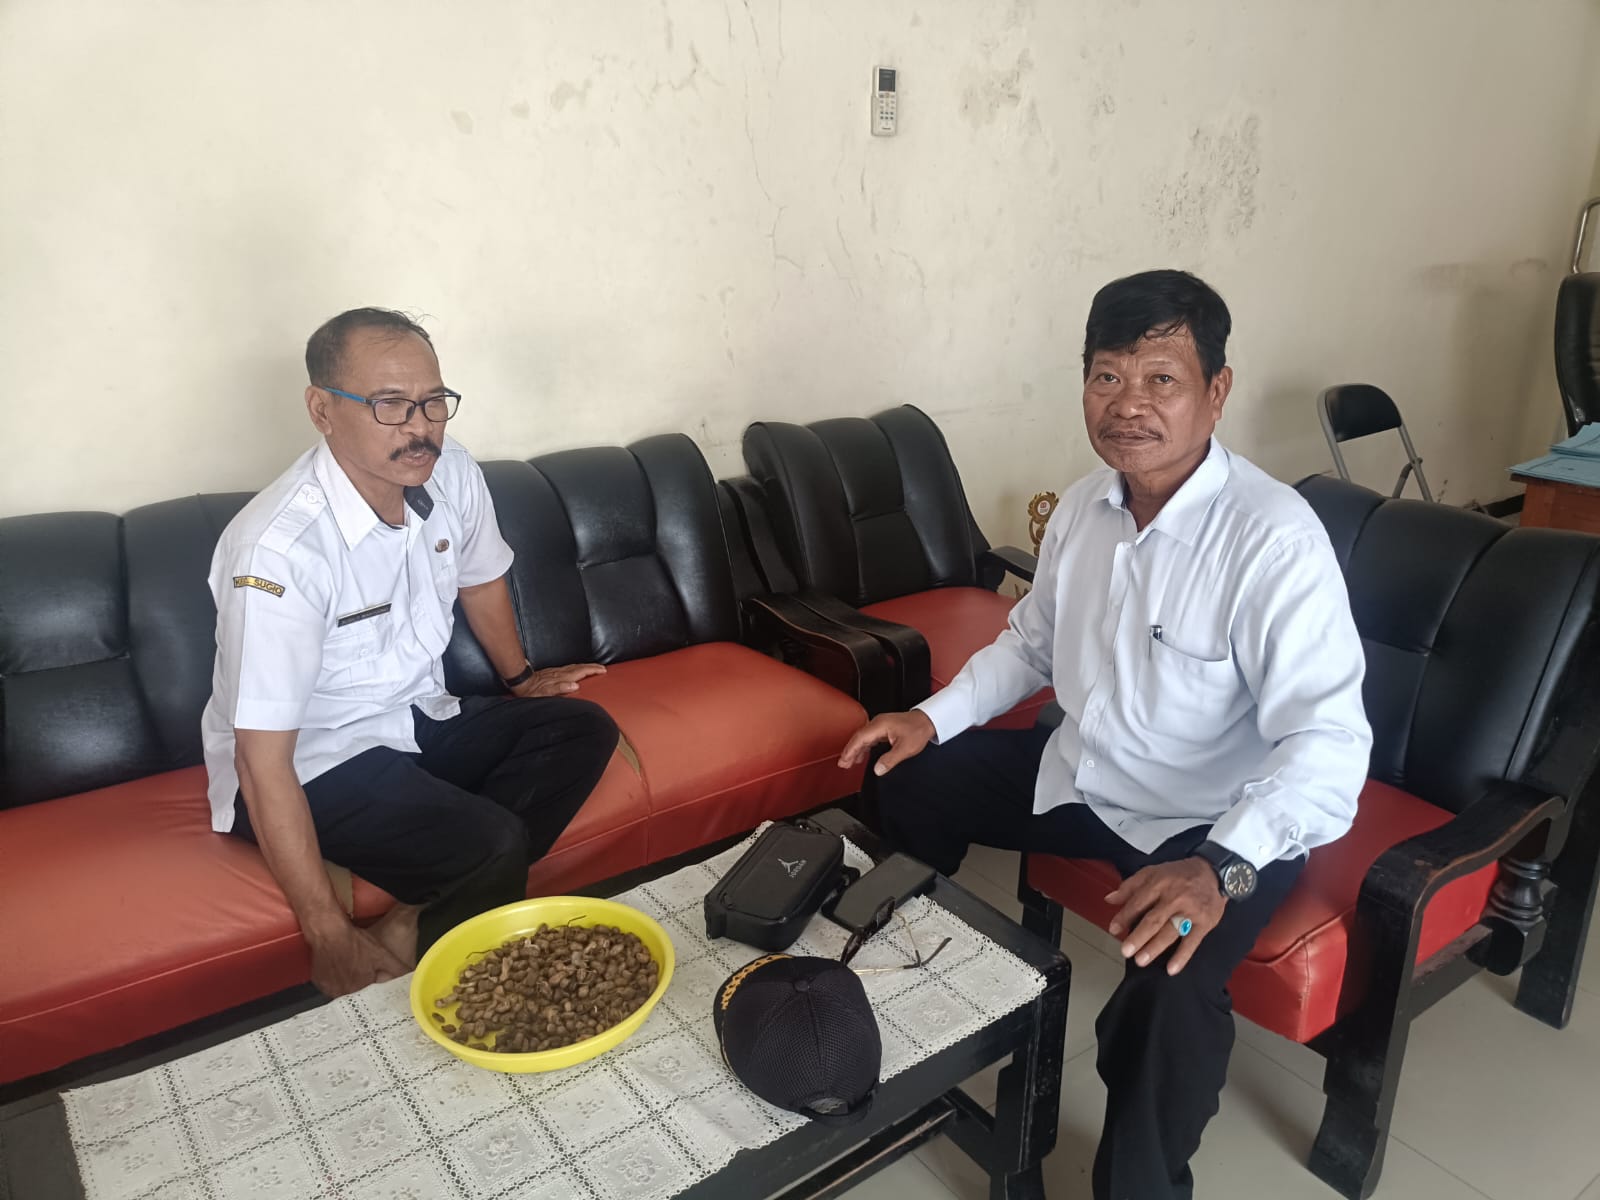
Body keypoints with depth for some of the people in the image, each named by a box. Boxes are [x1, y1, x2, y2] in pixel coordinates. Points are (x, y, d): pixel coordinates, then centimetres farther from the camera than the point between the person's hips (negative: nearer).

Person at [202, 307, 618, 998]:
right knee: (493, 844, -27)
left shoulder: (451, 477, -9)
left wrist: (520, 677, 27)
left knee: (584, 730, -7)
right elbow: (262, 759, -28)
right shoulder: (278, 549, -29)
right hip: (307, 760, -8)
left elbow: (481, 579, 14)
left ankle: (413, 928, -11)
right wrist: (329, 934, -26)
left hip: (417, 720, 8)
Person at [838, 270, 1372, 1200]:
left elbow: (1328, 741, -30)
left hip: (1217, 821, -7)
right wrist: (935, 715, 0)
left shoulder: (1275, 538, -26)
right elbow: (1033, 641, 13)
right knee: (909, 785, 10)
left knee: (1170, 992, -32)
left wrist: (1221, 868, -45)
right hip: (1078, 771, 8)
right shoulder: (1084, 506, -3)